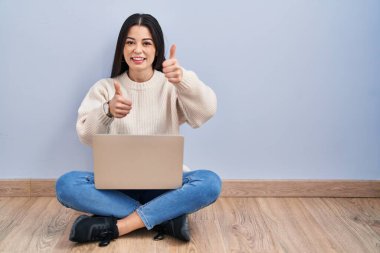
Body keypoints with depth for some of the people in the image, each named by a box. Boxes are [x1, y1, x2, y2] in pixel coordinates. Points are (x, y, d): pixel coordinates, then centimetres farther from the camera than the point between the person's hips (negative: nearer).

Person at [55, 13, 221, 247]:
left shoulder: (171, 86, -1)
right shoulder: (105, 87, 2)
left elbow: (207, 110, -21)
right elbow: (86, 136, -11)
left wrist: (182, 80, -42)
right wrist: (107, 111, -33)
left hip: (164, 184, -1)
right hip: (117, 184, 1)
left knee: (210, 182, -29)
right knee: (66, 185, -27)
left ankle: (114, 227, -28)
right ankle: (167, 217, -24)